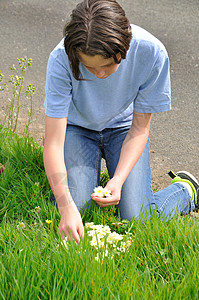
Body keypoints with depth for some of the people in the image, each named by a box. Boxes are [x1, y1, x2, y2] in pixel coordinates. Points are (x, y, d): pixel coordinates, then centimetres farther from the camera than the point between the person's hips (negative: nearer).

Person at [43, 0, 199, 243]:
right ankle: (94, 171, 15)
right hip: (77, 129, 1)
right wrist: (66, 206, -42)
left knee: (138, 219, -15)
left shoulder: (151, 52, -29)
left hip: (123, 128, 0)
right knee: (75, 207, -19)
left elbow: (140, 129, -15)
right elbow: (53, 142, -30)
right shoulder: (61, 59, -31)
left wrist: (118, 180, -29)